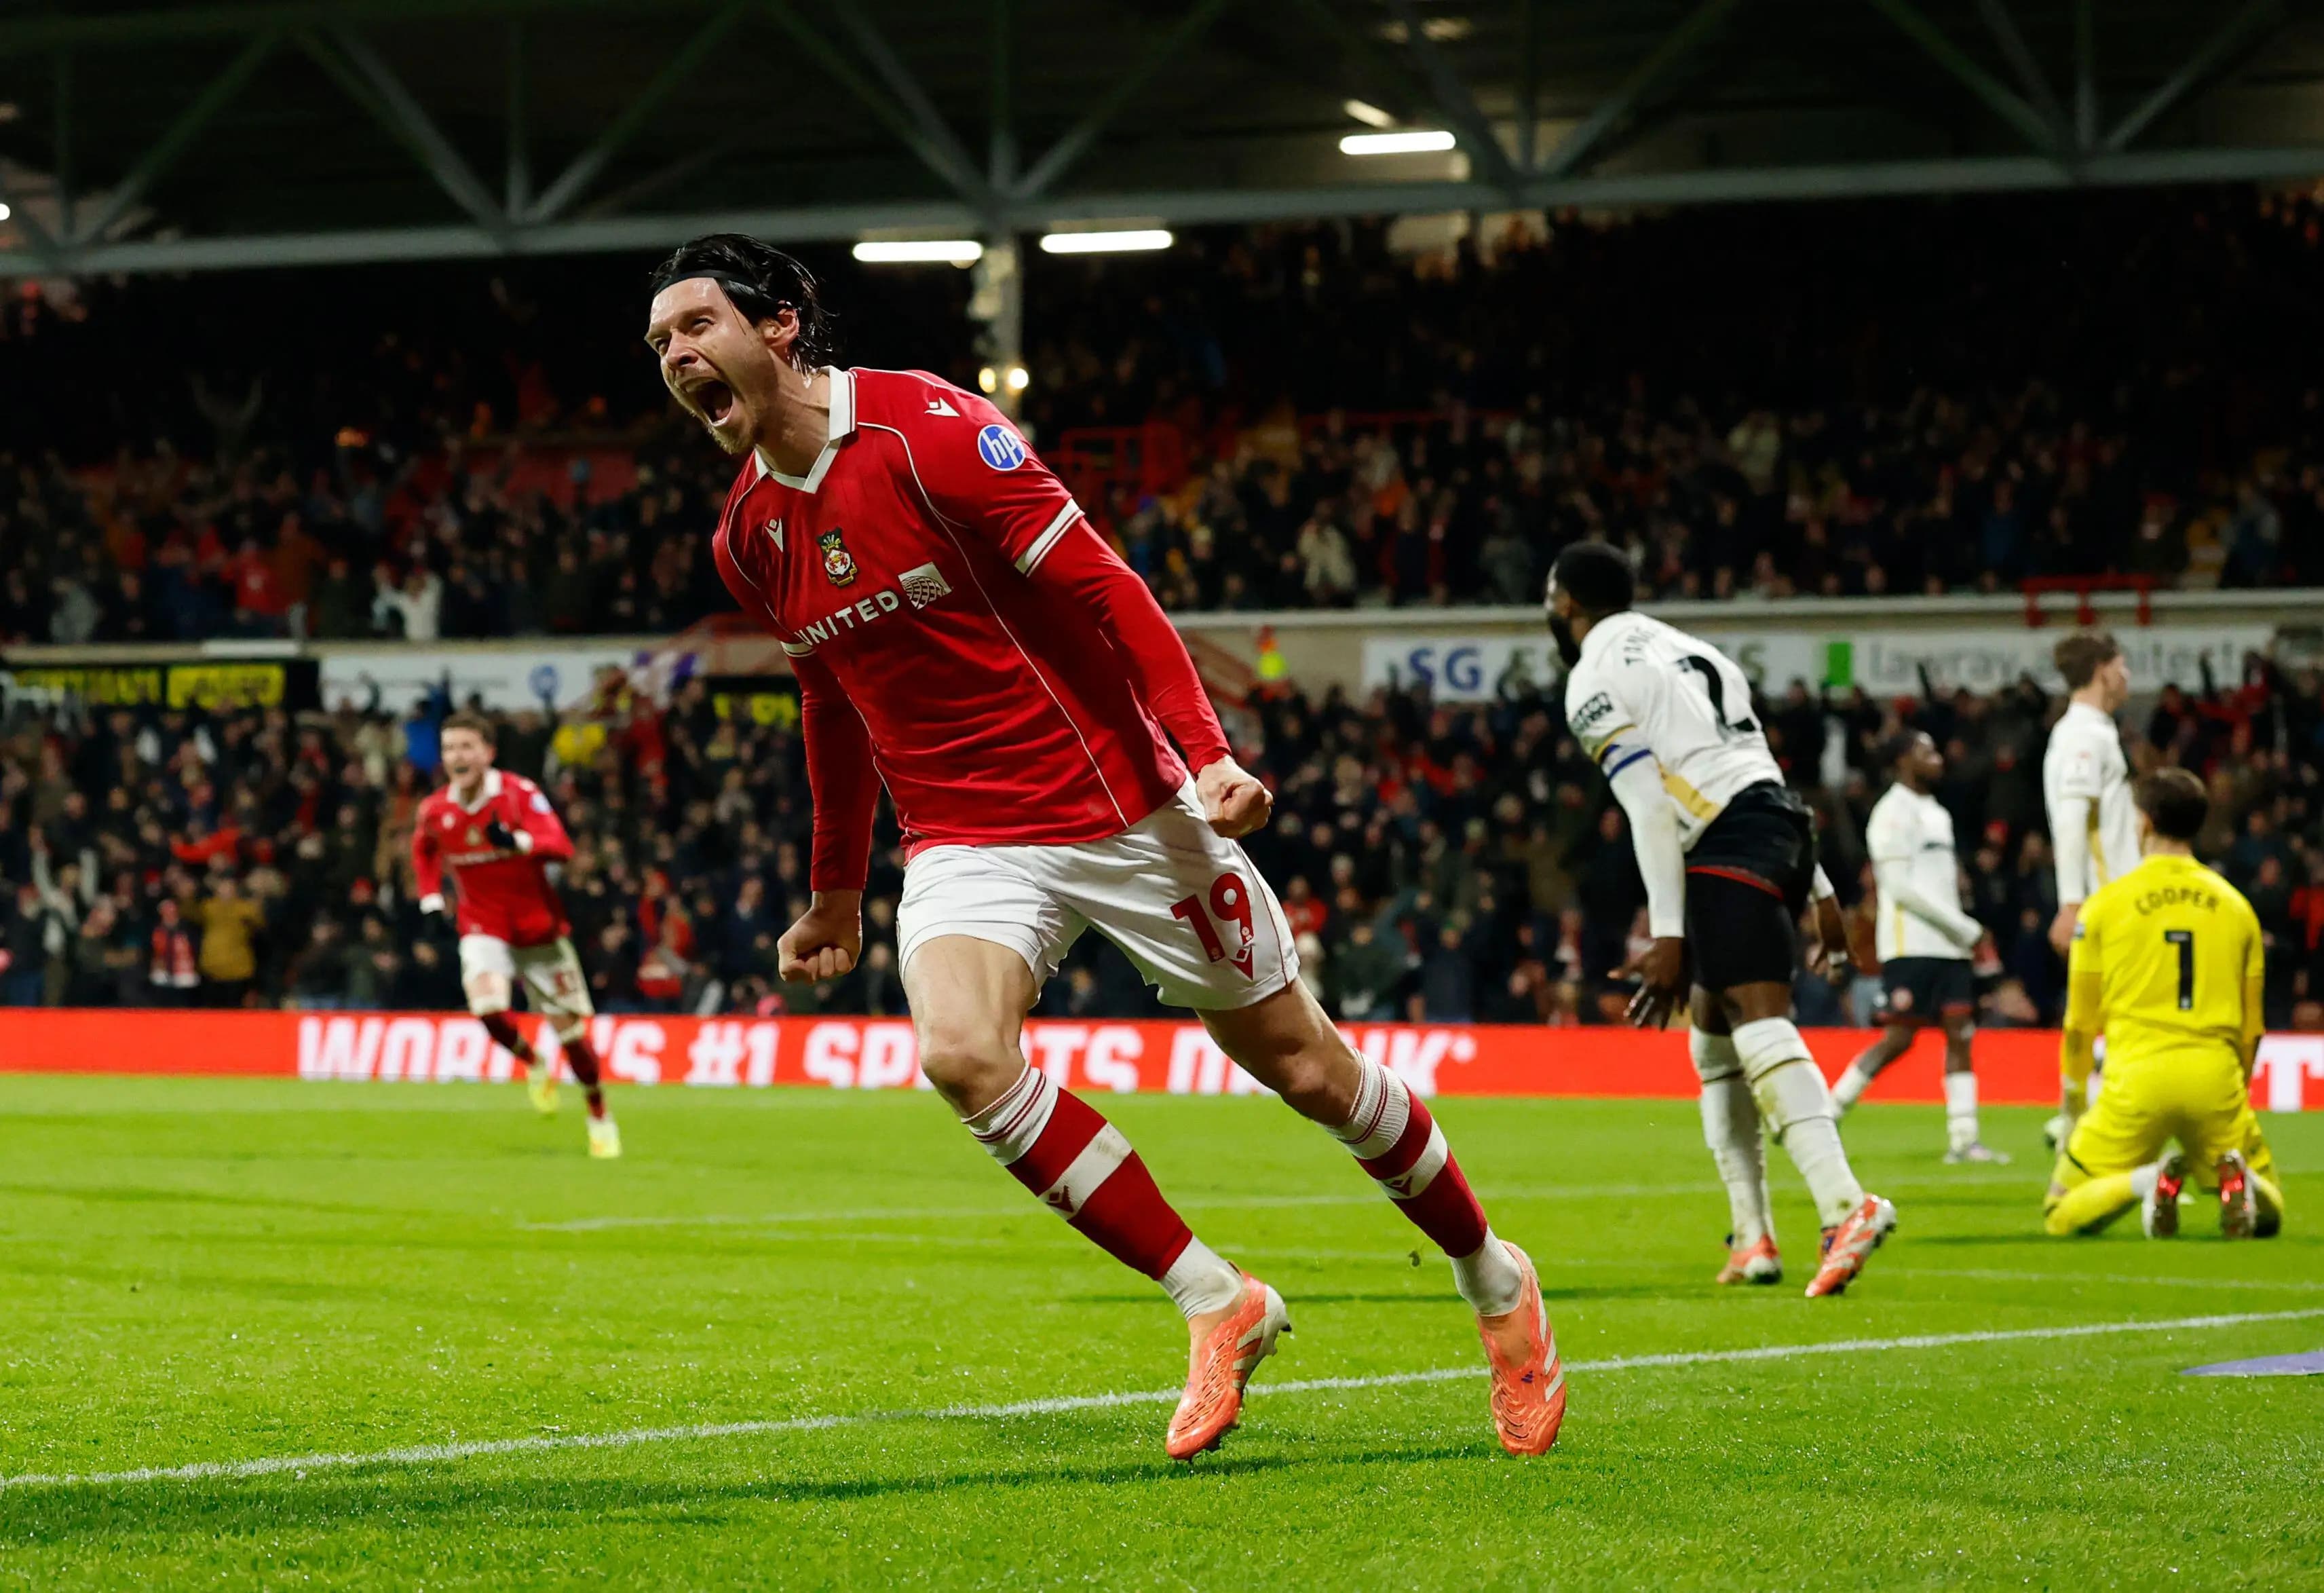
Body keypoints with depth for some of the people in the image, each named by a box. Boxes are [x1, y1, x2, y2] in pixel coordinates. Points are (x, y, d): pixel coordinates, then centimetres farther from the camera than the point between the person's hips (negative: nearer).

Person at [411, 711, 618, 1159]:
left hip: (539, 925, -1)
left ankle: (600, 1117, 21)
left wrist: (519, 841, -45)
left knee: (569, 1029, 0)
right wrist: (431, 899, 8)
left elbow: (560, 845, -27)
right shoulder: (435, 811, -3)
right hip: (483, 928, 2)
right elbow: (424, 850, 21)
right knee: (488, 1008, -25)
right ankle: (533, 1066, 7)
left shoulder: (519, 794, -14)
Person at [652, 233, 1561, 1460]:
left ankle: (1496, 1282, 27)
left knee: (1305, 1068, 3)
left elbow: (1101, 587, -15)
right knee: (958, 1051, -25)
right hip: (964, 842, 5)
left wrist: (1205, 751, -24)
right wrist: (834, 893, 25)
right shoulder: (746, 540, 4)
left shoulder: (927, 431, -15)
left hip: (1117, 804, -4)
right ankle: (1217, 1305, -12)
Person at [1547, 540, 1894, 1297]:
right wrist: (1818, 892, 26)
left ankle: (1846, 1206, -37)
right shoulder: (1687, 650, 29)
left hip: (1729, 841, -9)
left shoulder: (1595, 679, 2)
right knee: (1713, 1038, 17)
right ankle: (1752, 1239, 13)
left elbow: (1649, 808, -8)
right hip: (1785, 822, 9)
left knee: (1759, 1025, -20)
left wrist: (1668, 935, -10)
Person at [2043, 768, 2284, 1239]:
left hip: (2136, 1077, -2)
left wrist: (2073, 1107, 19)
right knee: (2266, 1214, 18)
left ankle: (2146, 1181, -22)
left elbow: (2080, 1022, 8)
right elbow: (2251, 1027, 15)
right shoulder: (2236, 906, 11)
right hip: (2215, 1078, 2)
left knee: (2062, 1218, 9)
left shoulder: (2106, 903, 4)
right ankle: (2235, 1178, -19)